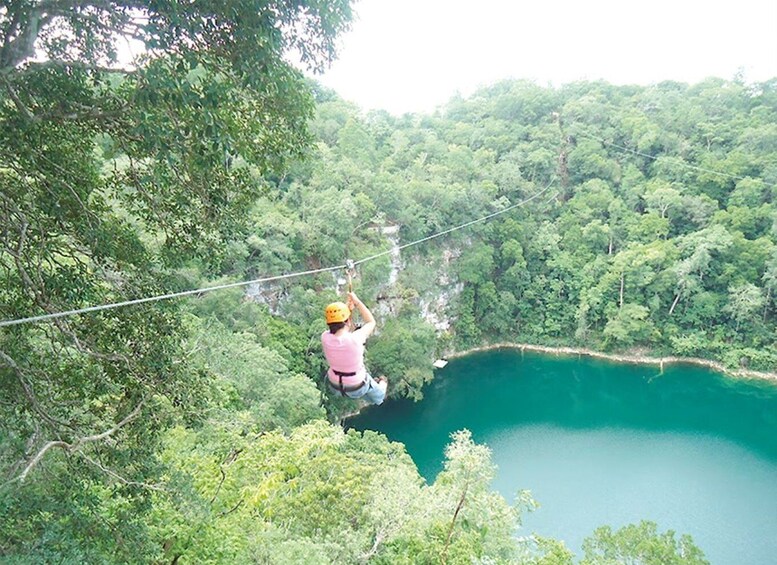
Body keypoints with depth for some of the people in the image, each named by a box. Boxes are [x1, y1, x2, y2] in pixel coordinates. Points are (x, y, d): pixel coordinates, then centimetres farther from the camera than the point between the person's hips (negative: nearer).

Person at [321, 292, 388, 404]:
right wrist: (357, 302, -13)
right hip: (357, 387, -3)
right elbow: (371, 322, -14)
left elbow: (336, 326, 0)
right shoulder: (355, 338, -35)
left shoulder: (325, 338, -25)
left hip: (335, 385, 3)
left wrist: (347, 307, -9)